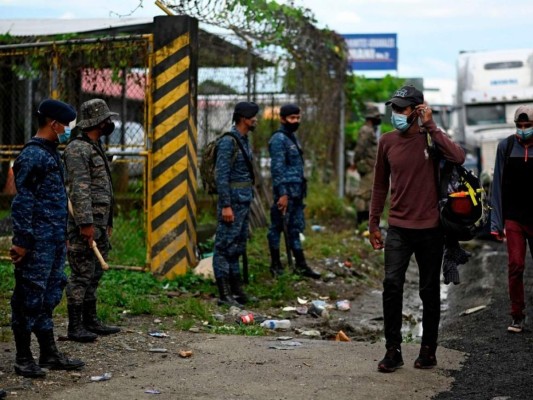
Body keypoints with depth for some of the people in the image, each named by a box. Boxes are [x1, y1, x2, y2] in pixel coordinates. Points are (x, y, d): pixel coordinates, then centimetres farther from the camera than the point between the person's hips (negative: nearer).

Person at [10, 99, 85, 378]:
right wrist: (21, 241, -19)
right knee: (30, 298, -2)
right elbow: (22, 201, -17)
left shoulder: (51, 153, 17)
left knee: (49, 297, 13)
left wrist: (63, 236, 22)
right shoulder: (32, 155, -13)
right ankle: (23, 358, 6)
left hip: (54, 240, 9)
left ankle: (49, 354, 21)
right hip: (38, 242, -9)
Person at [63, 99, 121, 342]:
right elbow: (79, 189, -21)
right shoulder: (77, 149, -13)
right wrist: (86, 224, -25)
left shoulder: (96, 148, 19)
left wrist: (108, 222, 22)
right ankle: (75, 326, -1)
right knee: (81, 275, -6)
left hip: (99, 221, 10)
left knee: (95, 274, 13)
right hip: (85, 223, -10)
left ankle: (91, 321, 20)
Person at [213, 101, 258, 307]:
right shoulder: (228, 141, -15)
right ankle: (225, 295, -4)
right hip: (232, 202, -10)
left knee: (237, 248, 13)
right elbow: (221, 175, -19)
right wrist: (226, 205, -22)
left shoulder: (244, 140, 14)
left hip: (244, 201, 10)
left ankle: (236, 290, 20)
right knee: (225, 248, -5)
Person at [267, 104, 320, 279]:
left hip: (297, 192, 9)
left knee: (295, 228, 10)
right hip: (286, 191, -9)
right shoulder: (278, 139, -13)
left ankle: (301, 265, 13)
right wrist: (282, 194, -22)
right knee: (278, 226, 1)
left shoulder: (292, 137, 16)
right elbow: (277, 168, -18)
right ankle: (275, 264, 9)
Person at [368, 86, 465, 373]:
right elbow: (380, 185, 12)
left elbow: (458, 157, -25)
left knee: (429, 291, 7)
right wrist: (373, 224, 11)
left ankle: (428, 349, 21)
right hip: (398, 228, 2)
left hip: (430, 228, -1)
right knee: (391, 285, -11)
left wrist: (430, 126, -21)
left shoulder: (431, 138, -4)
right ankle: (393, 351, -2)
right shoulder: (387, 142, 4)